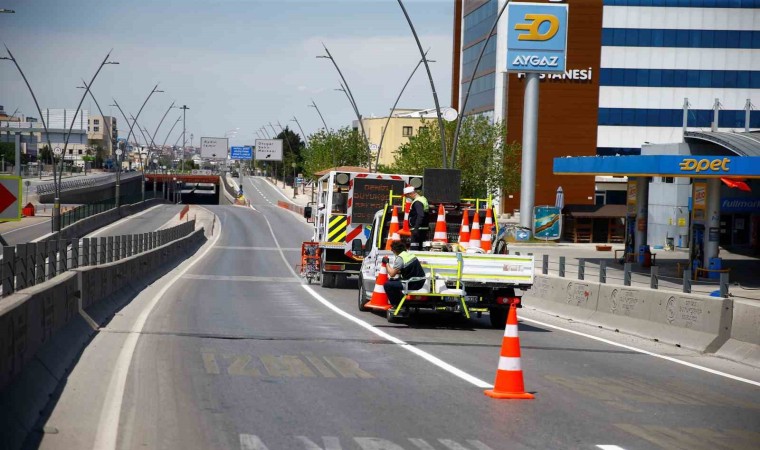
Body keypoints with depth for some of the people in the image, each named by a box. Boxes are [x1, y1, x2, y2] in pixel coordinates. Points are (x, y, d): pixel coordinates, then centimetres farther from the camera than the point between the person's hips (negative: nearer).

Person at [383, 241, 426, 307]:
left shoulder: (400, 258, -16)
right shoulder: (409, 254, 10)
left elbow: (392, 274, -14)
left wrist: (387, 263, -1)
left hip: (413, 284, -9)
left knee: (387, 285, -3)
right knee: (394, 282, 28)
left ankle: (396, 305, 5)